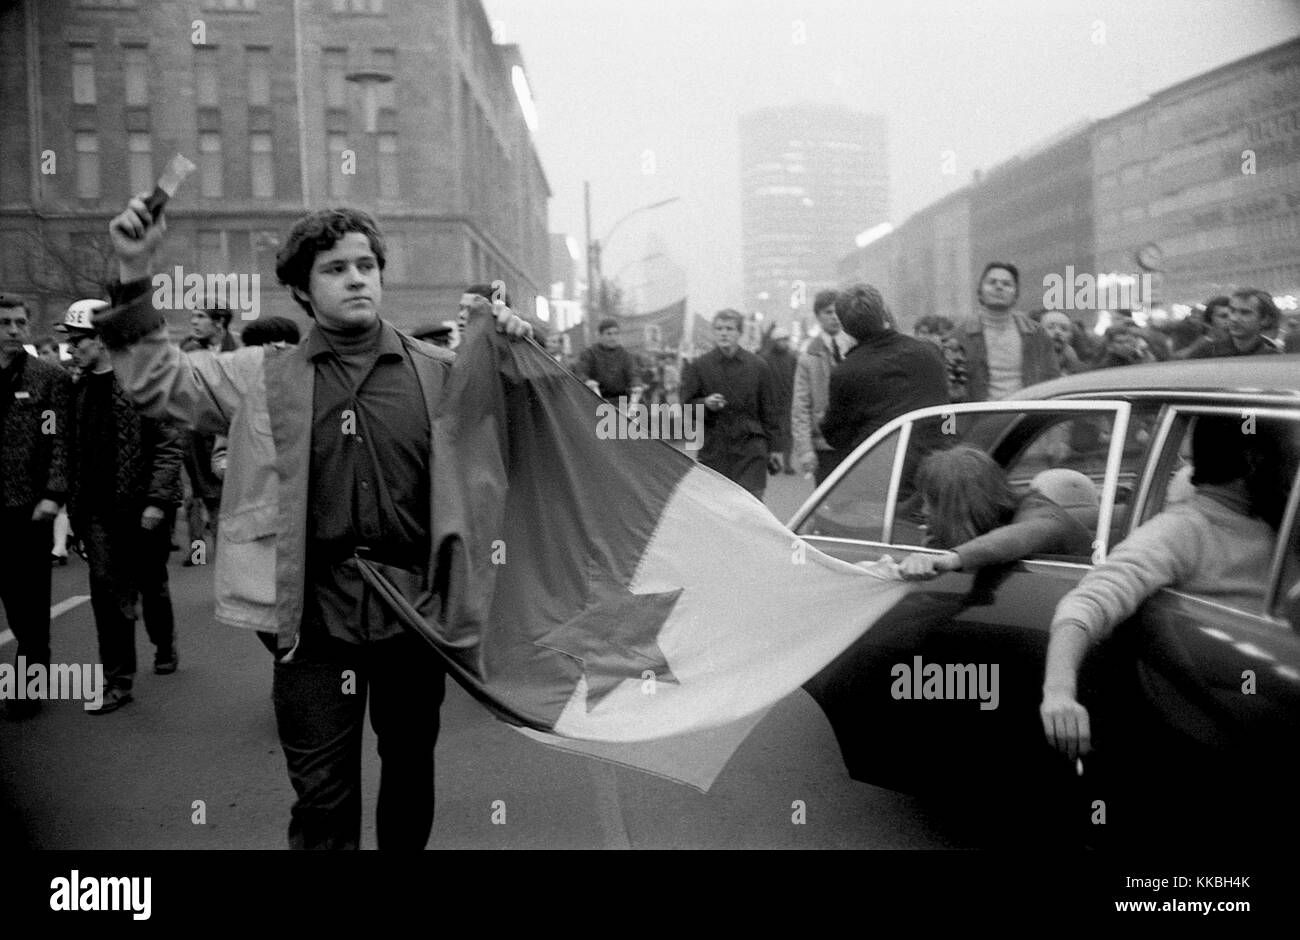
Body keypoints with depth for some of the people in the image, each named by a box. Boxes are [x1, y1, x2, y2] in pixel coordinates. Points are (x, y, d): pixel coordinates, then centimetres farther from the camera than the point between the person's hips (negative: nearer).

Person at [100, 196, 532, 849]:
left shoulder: (439, 371, 3)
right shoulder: (265, 377, 3)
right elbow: (155, 380, 4)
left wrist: (514, 348, -7)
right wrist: (134, 276, -8)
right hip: (316, 616, -1)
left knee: (410, 765, 19)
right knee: (322, 798, 7)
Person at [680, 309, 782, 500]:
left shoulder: (758, 366, 7)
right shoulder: (698, 366, 4)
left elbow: (768, 411, 11)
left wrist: (773, 448, 10)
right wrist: (705, 404, -18)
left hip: (750, 450, 0)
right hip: (713, 450, 0)